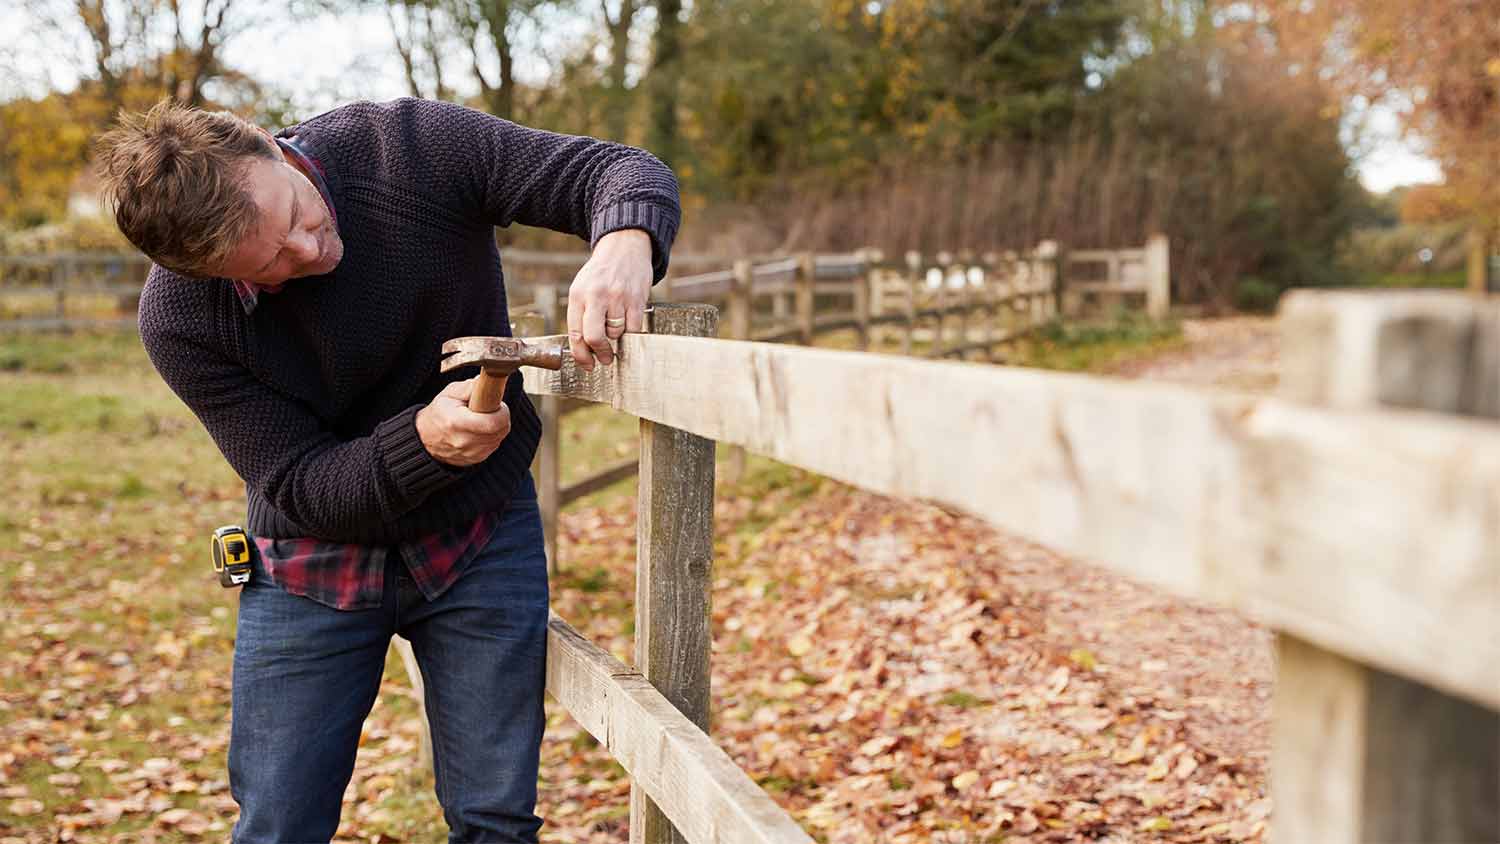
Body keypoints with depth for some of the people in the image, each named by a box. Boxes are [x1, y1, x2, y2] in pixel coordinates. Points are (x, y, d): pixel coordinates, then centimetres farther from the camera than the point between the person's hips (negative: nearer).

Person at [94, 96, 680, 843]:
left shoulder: (417, 146, -21)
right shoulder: (178, 322, -20)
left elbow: (626, 172, -18)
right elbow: (300, 488, -16)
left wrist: (624, 245, -42)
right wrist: (422, 440, -36)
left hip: (481, 538, 0)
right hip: (313, 560, 0)